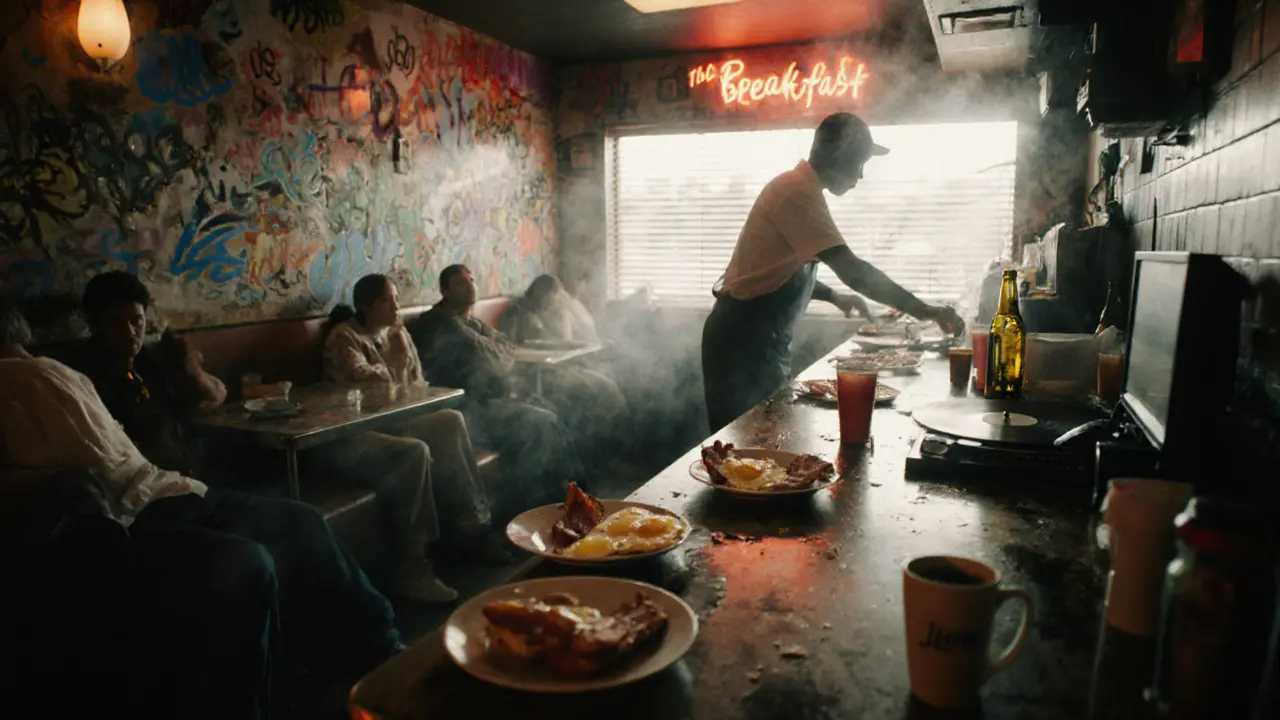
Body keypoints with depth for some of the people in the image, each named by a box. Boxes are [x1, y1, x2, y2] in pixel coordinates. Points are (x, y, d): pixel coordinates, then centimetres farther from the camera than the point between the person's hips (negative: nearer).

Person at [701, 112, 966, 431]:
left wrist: (834, 296, 17)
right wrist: (921, 309, -19)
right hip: (745, 337, -10)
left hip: (761, 336, 10)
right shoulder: (799, 189, -18)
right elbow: (852, 270, -25)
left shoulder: (798, 187, 14)